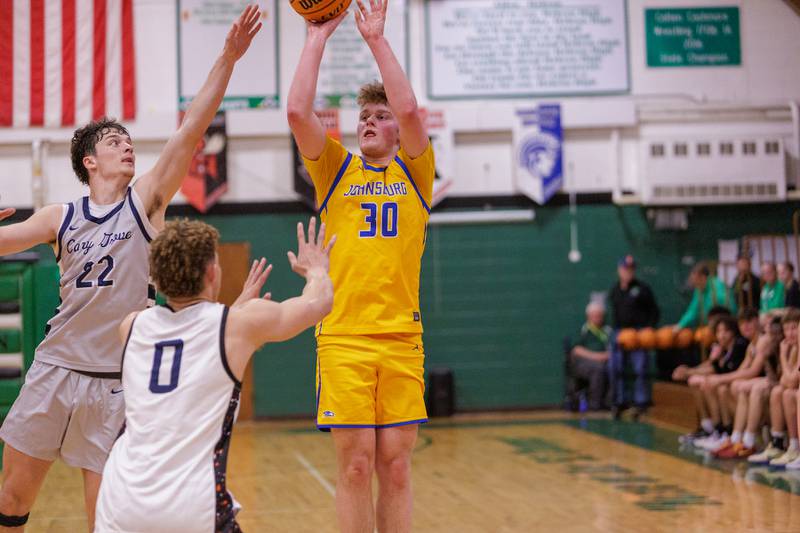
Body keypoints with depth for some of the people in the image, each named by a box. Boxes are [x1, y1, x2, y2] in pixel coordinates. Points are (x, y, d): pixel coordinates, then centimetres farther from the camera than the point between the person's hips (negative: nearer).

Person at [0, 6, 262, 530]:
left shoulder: (146, 201, 0)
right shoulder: (61, 217, 6)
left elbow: (192, 130, -10)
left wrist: (228, 59, -18)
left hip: (116, 381, -2)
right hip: (56, 368, 2)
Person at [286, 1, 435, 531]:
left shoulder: (415, 170, 10)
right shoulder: (337, 169, 11)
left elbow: (409, 110, -9)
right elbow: (298, 112, -4)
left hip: (402, 338, 0)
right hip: (343, 337, 0)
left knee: (395, 465, 2)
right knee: (355, 464, -2)